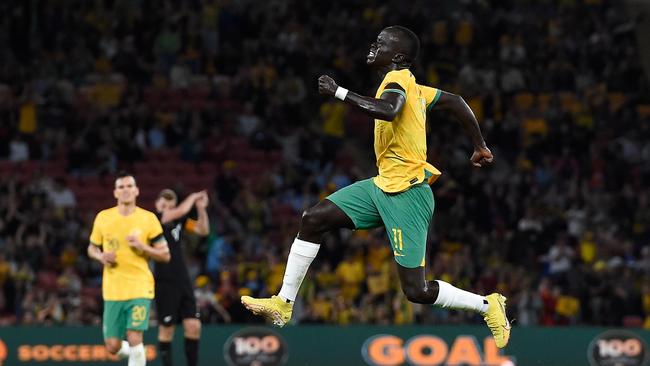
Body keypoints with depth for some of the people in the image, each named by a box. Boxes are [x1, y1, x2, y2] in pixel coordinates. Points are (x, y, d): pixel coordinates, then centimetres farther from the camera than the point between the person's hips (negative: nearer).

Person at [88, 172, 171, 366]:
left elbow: (165, 255, 3)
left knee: (134, 339, -16)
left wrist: (142, 247, -14)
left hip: (140, 287, -2)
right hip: (112, 290, 2)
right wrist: (101, 257, -5)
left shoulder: (148, 218, -1)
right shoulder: (103, 217, 4)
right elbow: (92, 248, 17)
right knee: (113, 346, 3)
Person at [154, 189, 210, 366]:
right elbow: (182, 211, -20)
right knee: (167, 328, 0)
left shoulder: (179, 220, 9)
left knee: (193, 326, 0)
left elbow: (203, 230, 12)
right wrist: (193, 197, -2)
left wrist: (201, 209, -2)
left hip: (183, 280, 6)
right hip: (164, 282, -6)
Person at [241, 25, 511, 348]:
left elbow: (388, 110, -36)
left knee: (416, 291, -9)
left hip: (407, 194, -10)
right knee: (314, 219, 2)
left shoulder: (398, 79, -14)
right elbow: (455, 101, 21)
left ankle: (488, 306, 10)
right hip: (383, 186, 10)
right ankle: (283, 304, 7)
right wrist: (480, 146, 29)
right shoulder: (413, 87, 13)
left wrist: (338, 92, -27)